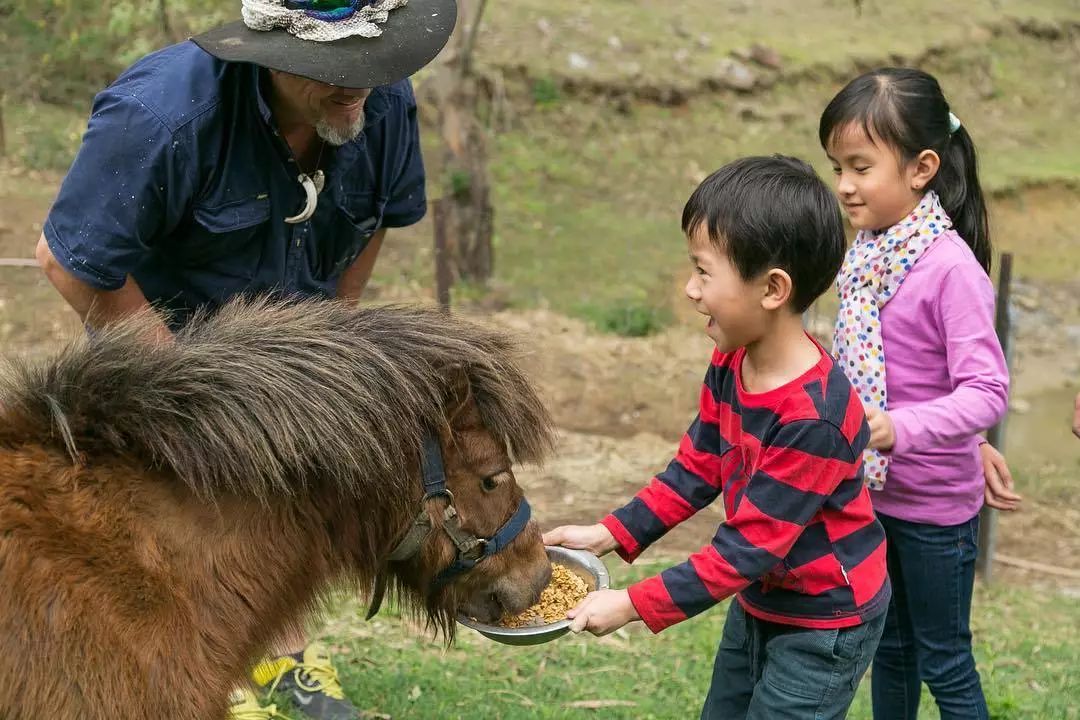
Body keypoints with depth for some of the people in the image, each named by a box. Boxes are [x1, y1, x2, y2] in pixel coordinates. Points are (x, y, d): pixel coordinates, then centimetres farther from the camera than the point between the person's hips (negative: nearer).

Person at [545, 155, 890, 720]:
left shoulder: (812, 418, -33)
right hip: (758, 601, 8)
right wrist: (610, 535, -1)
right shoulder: (732, 363, -7)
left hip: (822, 622, -8)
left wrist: (634, 605, -25)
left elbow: (748, 546, -29)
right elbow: (697, 467, 6)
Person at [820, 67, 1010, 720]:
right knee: (888, 644, 21)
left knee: (943, 661, 9)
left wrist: (900, 428, -39)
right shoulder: (870, 248, -1)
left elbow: (988, 391, -28)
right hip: (870, 489, 7)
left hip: (934, 505, -7)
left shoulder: (951, 268, -24)